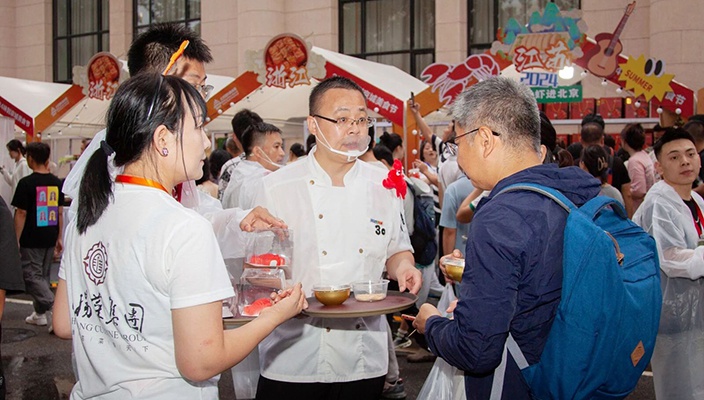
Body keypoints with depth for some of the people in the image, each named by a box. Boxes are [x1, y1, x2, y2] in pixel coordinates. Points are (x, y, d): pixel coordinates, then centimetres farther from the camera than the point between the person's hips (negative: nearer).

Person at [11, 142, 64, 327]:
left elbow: (21, 214, -13)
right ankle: (40, 314, 22)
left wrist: (16, 240, -7)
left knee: (32, 275, 1)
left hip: (31, 239, -6)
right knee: (43, 275, 17)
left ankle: (55, 307, -17)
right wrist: (59, 238, 15)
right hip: (50, 238, 6)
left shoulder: (26, 183, -12)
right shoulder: (56, 182, 5)